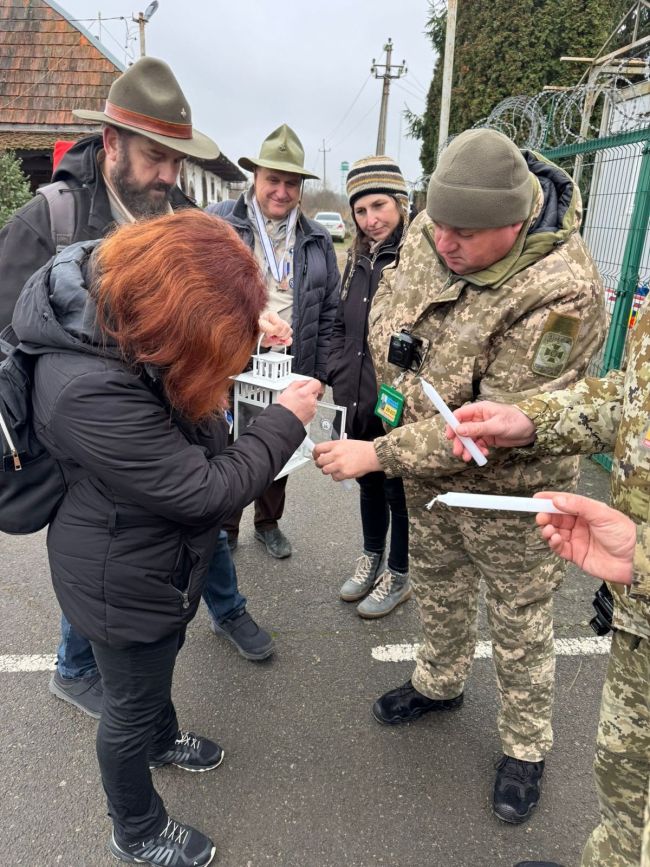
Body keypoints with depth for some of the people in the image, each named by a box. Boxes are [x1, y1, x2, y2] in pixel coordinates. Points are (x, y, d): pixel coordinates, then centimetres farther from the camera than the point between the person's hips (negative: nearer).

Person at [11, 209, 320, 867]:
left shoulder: (122, 303, -14)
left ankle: (163, 738, 64)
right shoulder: (91, 393, -40)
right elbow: (209, 489, -32)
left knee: (158, 662, 33)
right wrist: (286, 420, -21)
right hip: (125, 583, -8)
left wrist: (245, 336, -7)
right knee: (132, 702, 18)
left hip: (161, 551, 8)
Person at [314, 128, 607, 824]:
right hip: (427, 476, 7)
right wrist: (395, 387, -5)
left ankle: (525, 748, 42)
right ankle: (440, 683, 56)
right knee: (437, 592, 28)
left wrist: (378, 456, -27)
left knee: (519, 628, 15)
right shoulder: (428, 233, -10)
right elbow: (386, 301, 9)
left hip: (508, 493, -6)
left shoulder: (559, 295, -32)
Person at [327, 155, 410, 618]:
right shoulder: (358, 258, 9)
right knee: (368, 483, 22)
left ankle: (398, 576, 33)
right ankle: (371, 558, 44)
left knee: (400, 489, 12)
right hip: (358, 402, 7)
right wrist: (337, 377, 5)